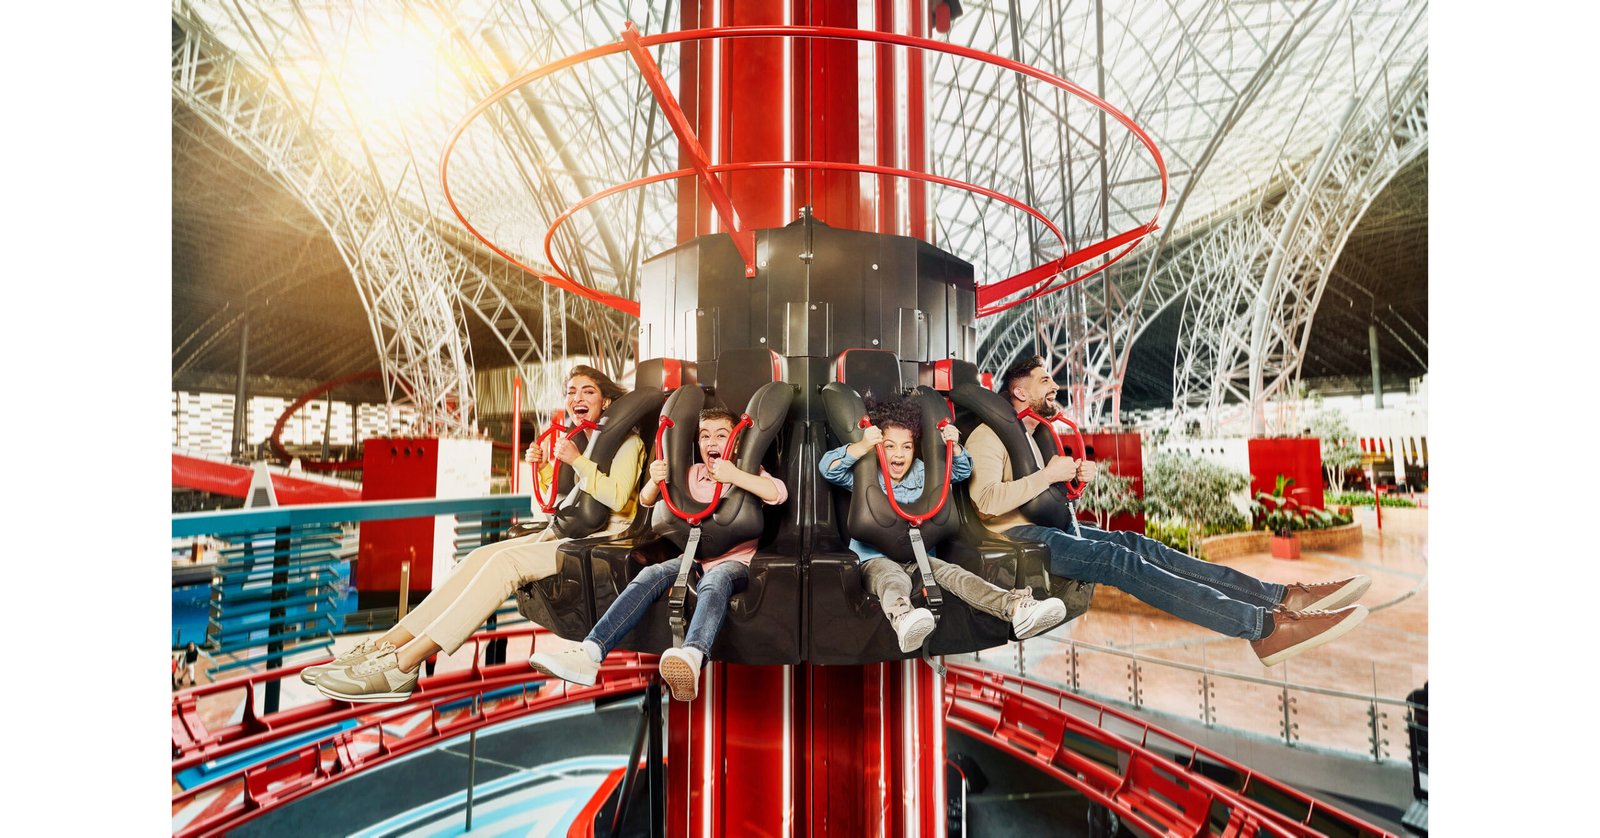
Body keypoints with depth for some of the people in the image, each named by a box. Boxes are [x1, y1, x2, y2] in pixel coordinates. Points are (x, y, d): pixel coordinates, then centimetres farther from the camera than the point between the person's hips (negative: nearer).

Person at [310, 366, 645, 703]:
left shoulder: (626, 439, -4)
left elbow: (617, 498, -17)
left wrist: (578, 460, -22)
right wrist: (542, 467, 6)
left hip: (606, 536, -8)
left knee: (506, 560, -25)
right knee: (481, 556, -11)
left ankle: (402, 664, -25)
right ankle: (387, 645, -12)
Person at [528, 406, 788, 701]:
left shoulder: (748, 471, 5)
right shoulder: (692, 473, 16)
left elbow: (779, 493, -17)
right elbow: (646, 500, 13)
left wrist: (734, 475, -29)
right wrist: (655, 481, -12)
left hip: (734, 560, -4)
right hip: (693, 556, 5)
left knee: (715, 581, -38)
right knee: (650, 575, -24)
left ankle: (692, 659, -64)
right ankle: (589, 653, -34)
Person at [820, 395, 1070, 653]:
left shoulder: (921, 473, 14)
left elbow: (962, 472, 21)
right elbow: (828, 468, -18)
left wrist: (954, 447, -1)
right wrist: (863, 446, -32)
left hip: (918, 556, 5)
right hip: (876, 559, -5)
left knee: (953, 573, -23)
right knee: (894, 579, -39)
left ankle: (1017, 609, -43)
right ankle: (902, 618, -74)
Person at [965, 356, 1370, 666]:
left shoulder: (1030, 434, 23)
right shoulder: (990, 435, -10)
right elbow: (988, 501, -26)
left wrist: (1074, 477, 5)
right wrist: (1049, 474, -18)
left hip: (1044, 526, 9)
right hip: (1013, 535, -9)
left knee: (1135, 545, -7)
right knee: (1118, 560, -23)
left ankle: (1281, 596, -12)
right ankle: (1265, 626, -27)